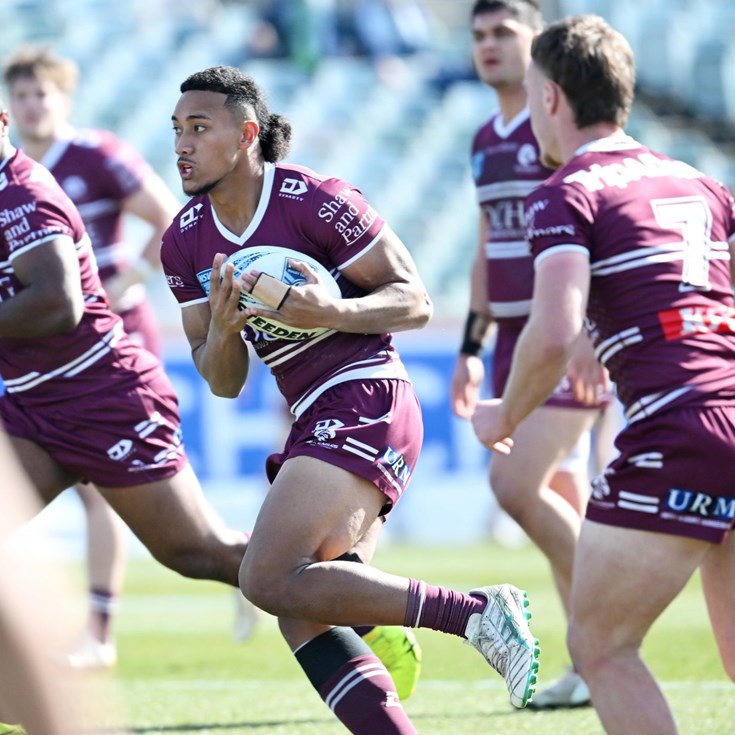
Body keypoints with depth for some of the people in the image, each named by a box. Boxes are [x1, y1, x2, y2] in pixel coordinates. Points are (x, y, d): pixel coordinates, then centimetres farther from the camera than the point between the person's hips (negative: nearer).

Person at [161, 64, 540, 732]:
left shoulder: (315, 200, -12)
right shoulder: (184, 243, 8)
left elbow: (414, 301, -9)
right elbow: (224, 382, 10)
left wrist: (333, 311, -26)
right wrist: (221, 329, -12)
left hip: (365, 405, -8)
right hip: (314, 421, 8)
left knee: (271, 579, -22)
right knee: (299, 620, 0)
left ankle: (477, 613, -19)